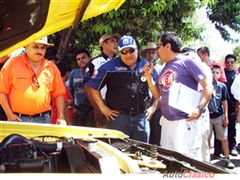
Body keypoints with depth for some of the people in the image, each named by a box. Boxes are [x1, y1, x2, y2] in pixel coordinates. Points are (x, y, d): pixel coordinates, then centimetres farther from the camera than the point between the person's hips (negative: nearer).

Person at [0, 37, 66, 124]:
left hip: (43, 120, 2)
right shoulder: (12, 64, 0)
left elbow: (59, 94, 12)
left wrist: (61, 117, 4)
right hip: (18, 119, -2)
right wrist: (9, 115, -7)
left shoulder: (52, 68, 8)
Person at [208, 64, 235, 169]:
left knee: (224, 138, 4)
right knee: (207, 138, 8)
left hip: (219, 116, 0)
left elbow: (224, 102, 0)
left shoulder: (222, 86, -3)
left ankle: (227, 159, 13)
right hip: (207, 116, 0)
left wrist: (226, 117, -2)